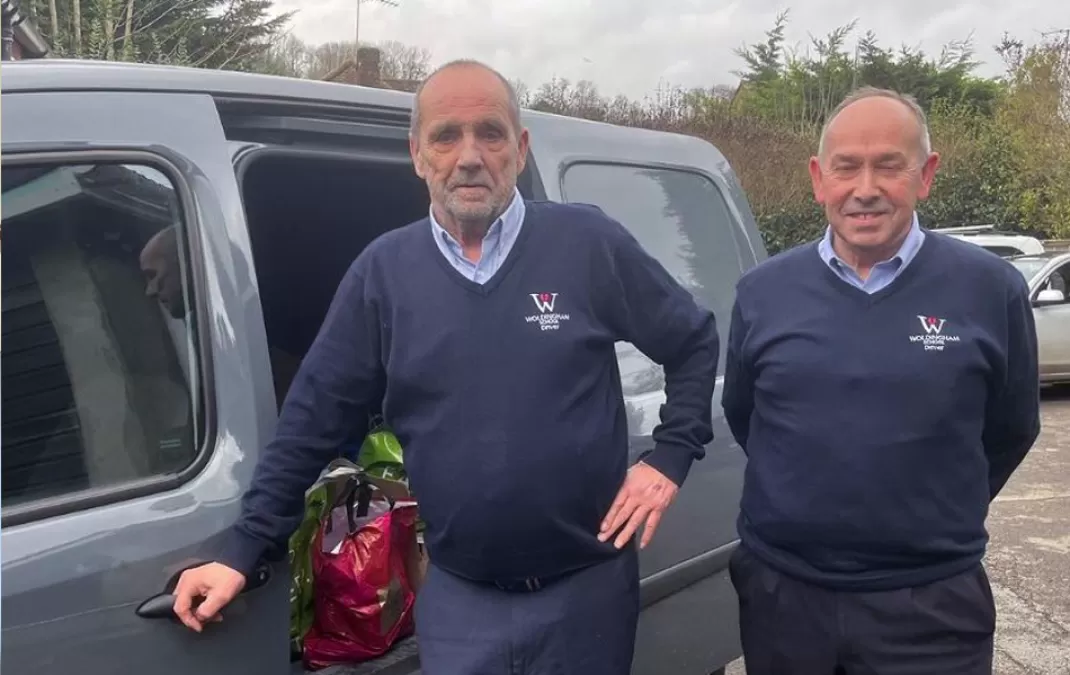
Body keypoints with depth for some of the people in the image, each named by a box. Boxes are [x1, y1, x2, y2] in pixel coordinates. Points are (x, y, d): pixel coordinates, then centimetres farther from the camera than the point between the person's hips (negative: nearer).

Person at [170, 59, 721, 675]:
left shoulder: (589, 243, -7)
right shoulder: (383, 271, -2)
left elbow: (694, 343, 5)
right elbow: (314, 420, 2)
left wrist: (670, 457, -4)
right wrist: (244, 552, 2)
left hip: (587, 586, 0)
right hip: (457, 597, 1)